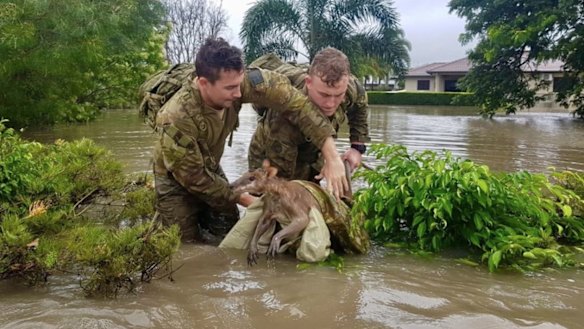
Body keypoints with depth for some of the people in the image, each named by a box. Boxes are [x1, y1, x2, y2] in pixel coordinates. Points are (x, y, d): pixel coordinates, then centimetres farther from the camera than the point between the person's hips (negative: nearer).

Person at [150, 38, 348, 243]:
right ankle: (160, 221, 25)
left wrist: (332, 157, -32)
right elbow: (194, 177, -25)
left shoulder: (237, 80, -29)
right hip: (178, 179, -5)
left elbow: (292, 101, -29)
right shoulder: (177, 119, -38)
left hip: (210, 168, 5)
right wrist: (244, 200, -20)